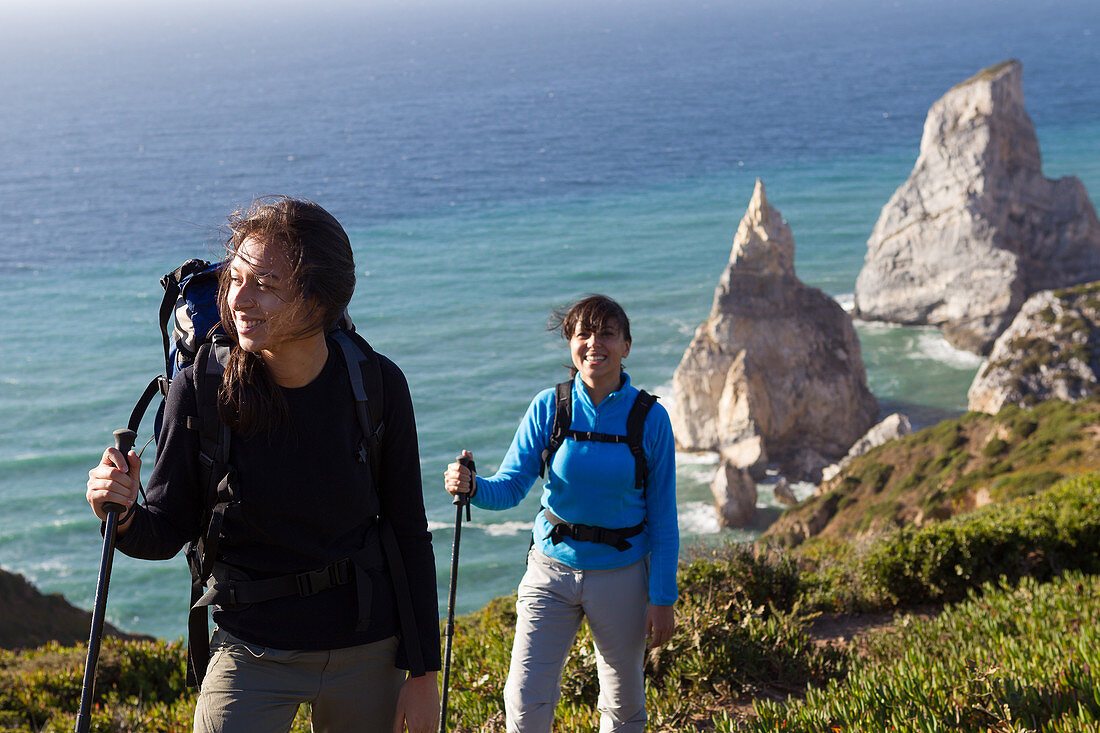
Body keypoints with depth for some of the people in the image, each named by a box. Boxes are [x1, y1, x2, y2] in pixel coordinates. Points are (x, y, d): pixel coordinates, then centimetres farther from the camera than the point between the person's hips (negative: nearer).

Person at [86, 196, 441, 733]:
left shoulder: (377, 385, -11)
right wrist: (123, 516, -28)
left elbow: (409, 535, -3)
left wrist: (424, 671, -2)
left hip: (367, 652, 1)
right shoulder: (201, 387, -13)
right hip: (252, 655, -1)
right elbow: (167, 533, -5)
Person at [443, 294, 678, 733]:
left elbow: (662, 518, -3)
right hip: (552, 569, 0)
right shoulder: (548, 408, -5)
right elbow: (510, 487, -6)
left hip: (621, 574, 0)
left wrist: (662, 598, -5)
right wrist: (471, 486, -28)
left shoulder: (649, 418, -8)